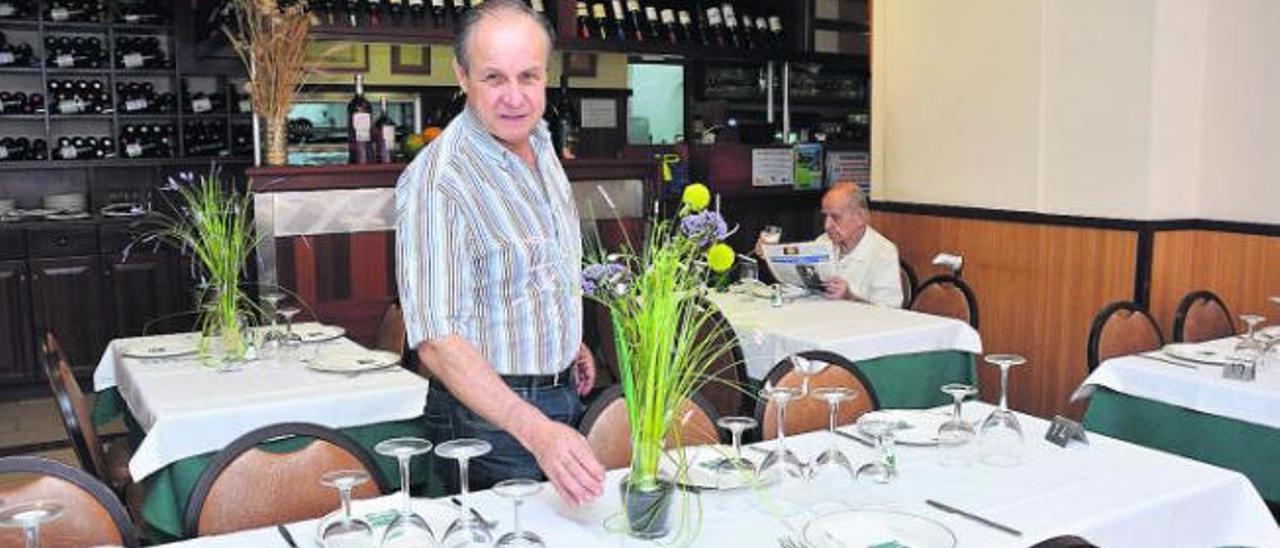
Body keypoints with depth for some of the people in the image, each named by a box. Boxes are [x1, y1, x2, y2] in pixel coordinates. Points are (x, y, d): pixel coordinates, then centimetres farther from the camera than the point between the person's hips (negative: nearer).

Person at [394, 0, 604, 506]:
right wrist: (536, 430, -39)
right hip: (490, 416, -8)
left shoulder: (541, 145, 2)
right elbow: (438, 342, -31)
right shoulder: (436, 183, -26)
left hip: (560, 398, 8)